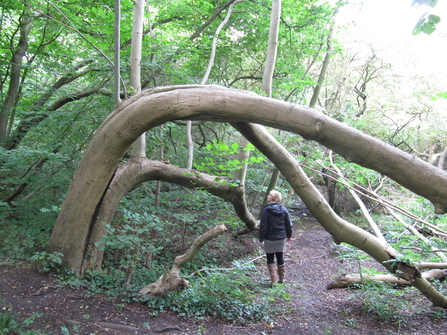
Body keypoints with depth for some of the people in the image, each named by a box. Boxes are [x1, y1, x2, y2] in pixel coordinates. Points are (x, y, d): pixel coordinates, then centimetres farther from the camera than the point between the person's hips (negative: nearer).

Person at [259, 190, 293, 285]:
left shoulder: (266, 210, -16)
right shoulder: (284, 210, -2)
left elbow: (263, 227, -15)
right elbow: (289, 225, 4)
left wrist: (261, 239, -5)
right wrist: (289, 236, 18)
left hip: (270, 239, -4)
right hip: (282, 238, 5)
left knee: (270, 259, 8)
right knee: (280, 258, 17)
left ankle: (274, 280, 4)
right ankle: (282, 279, 28)